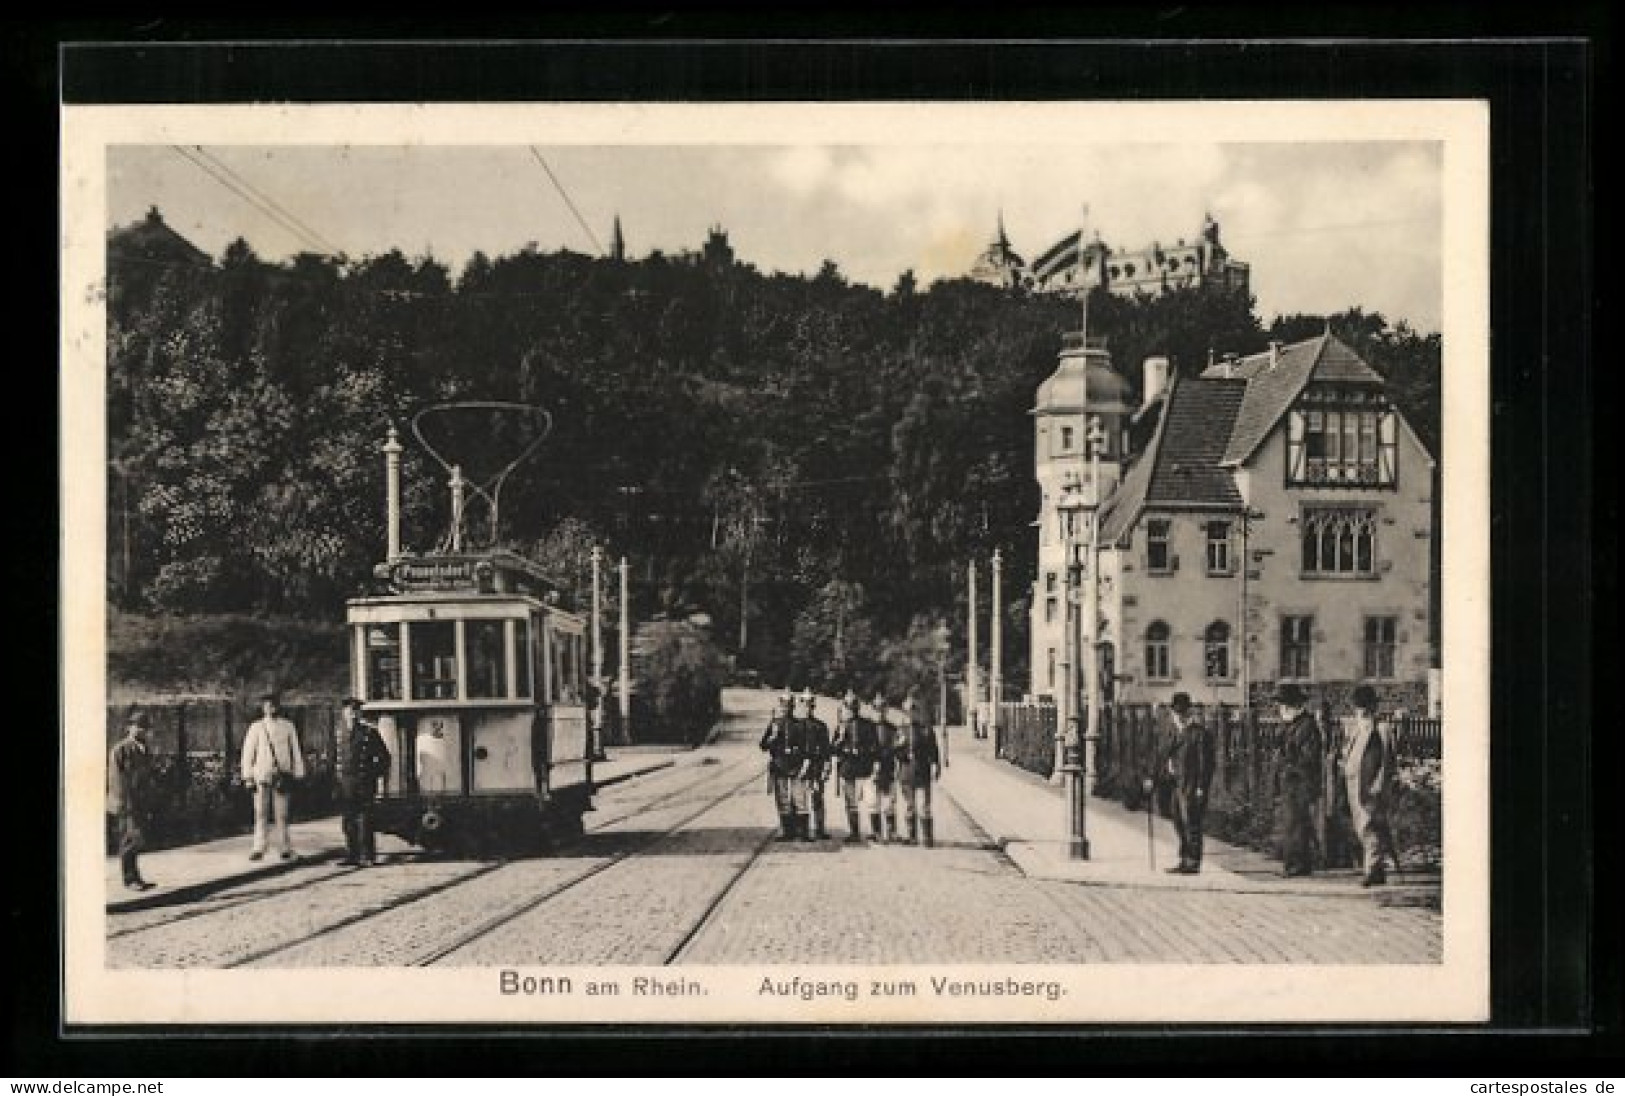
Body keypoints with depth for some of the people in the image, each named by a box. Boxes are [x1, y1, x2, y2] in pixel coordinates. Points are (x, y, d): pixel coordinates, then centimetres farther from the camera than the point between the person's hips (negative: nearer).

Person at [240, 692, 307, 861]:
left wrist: (298, 775, 8)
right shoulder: (256, 727, 5)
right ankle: (258, 848, -1)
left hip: (282, 777, 0)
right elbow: (248, 753, 6)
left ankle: (285, 847, 8)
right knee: (261, 814, -3)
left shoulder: (287, 727, 7)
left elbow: (295, 752, 10)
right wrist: (248, 777, 2)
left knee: (282, 814, 2)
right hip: (262, 776, 0)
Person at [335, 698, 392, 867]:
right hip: (345, 783, 4)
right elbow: (335, 757, 20)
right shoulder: (339, 734, 11)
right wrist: (336, 777, 12)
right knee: (348, 821, 6)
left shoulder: (369, 731, -1)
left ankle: (367, 856, -2)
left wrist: (377, 774, -1)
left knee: (364, 820, -6)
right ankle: (352, 854, 13)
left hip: (364, 783, -4)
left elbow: (384, 756, 3)